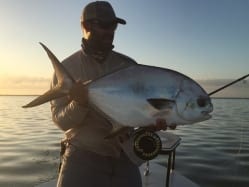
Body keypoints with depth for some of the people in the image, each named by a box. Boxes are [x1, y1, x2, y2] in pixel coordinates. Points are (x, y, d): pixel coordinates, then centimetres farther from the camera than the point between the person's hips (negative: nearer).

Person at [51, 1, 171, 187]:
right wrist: (79, 104, -26)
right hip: (83, 154, -2)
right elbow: (60, 120, -6)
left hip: (124, 156, 3)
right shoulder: (66, 68, -4)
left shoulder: (129, 65, 2)